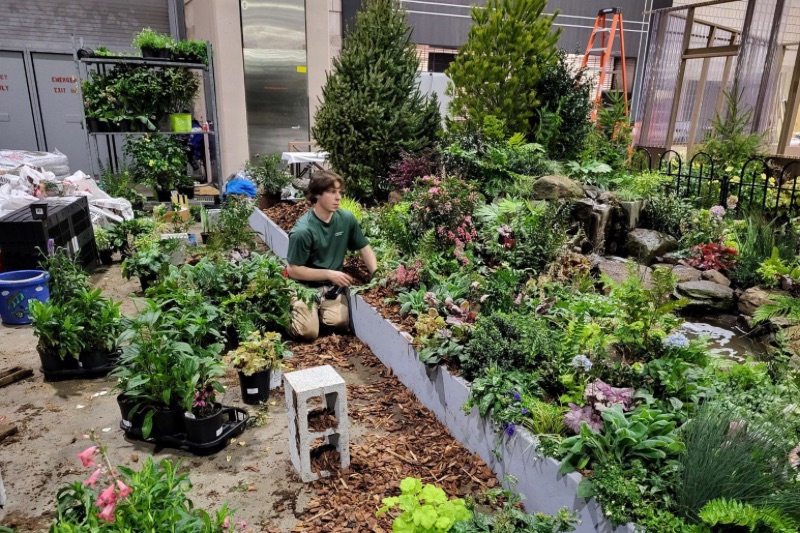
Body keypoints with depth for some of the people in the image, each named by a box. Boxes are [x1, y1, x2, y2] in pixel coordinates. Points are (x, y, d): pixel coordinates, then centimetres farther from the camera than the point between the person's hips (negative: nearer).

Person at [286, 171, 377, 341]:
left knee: (341, 323, -17)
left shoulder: (346, 218, -8)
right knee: (309, 332, -17)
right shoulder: (303, 230, -23)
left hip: (332, 286, 4)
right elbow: (293, 270, -17)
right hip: (305, 286, -4)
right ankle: (295, 310, 15)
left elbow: (364, 248, 5)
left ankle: (319, 309, 15)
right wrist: (329, 274, -20)